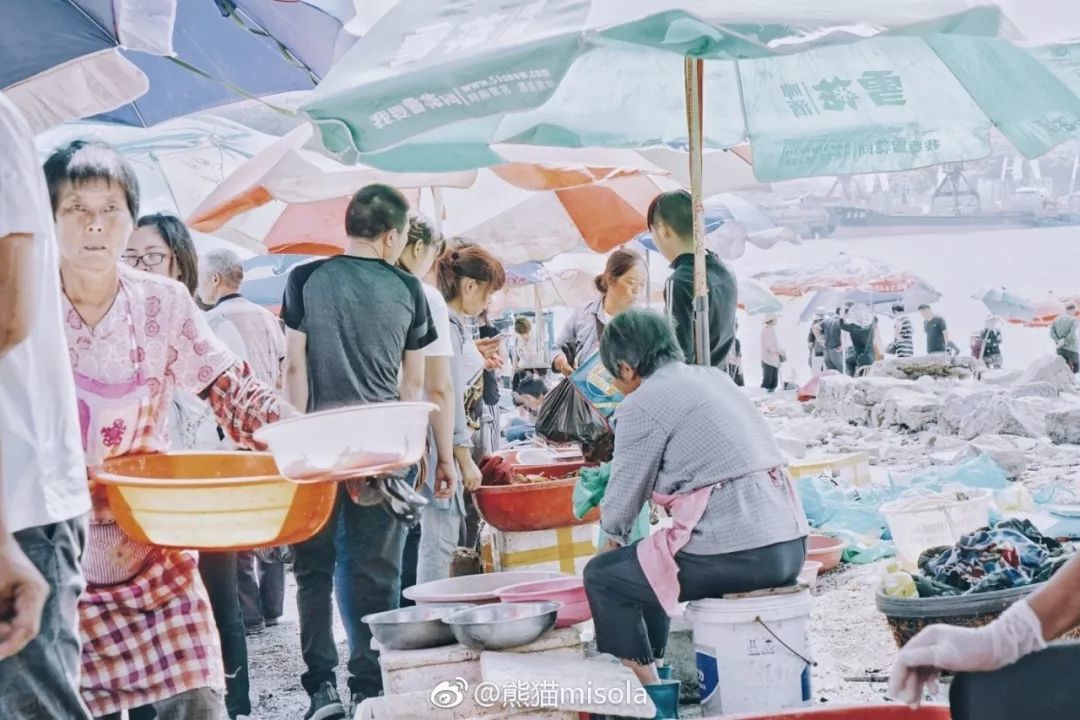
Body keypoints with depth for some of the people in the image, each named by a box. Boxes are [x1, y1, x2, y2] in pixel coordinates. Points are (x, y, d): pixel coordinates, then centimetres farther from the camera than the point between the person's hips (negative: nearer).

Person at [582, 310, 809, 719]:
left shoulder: (642, 404, -6)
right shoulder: (713, 378, 17)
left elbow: (625, 494, 0)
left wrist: (612, 534, 23)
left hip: (738, 554, -9)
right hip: (790, 545, 9)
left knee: (603, 577, 12)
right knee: (646, 562, 30)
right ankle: (650, 664, 40)